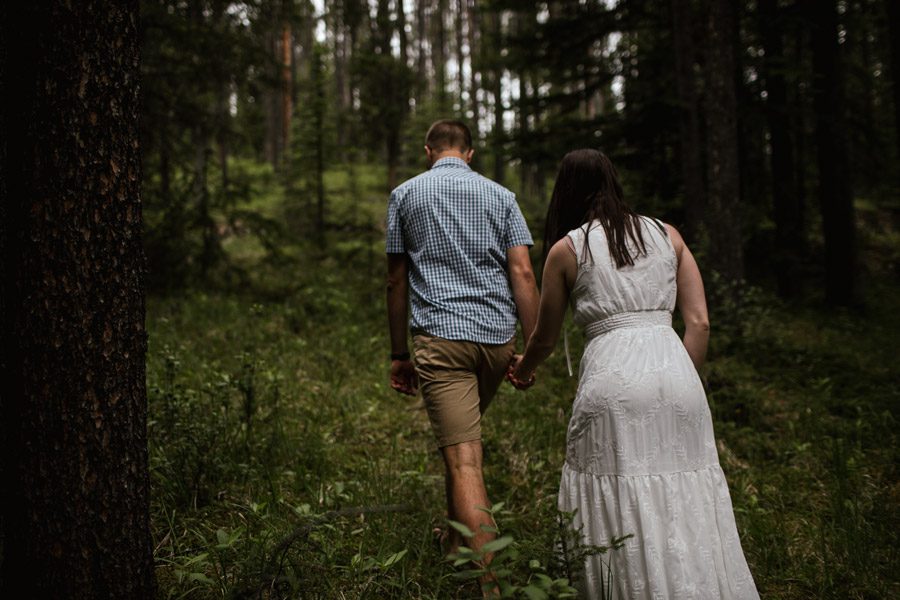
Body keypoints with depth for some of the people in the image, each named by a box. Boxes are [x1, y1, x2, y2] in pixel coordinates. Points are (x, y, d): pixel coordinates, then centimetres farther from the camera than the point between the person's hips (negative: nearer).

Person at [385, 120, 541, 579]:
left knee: (463, 460, -9)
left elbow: (397, 281, 9)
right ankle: (455, 540, 36)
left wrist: (399, 355, 14)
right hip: (498, 336, 4)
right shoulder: (500, 195, 12)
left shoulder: (405, 195, 10)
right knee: (460, 437, 25)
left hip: (440, 334, -3)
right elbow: (522, 273, 1)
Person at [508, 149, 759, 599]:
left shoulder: (566, 249, 6)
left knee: (620, 504, 4)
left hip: (614, 378, -3)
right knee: (683, 496, 10)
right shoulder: (667, 235, 14)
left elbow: (545, 338, 15)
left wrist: (522, 372, 35)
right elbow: (699, 323, 8)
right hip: (675, 367, 4)